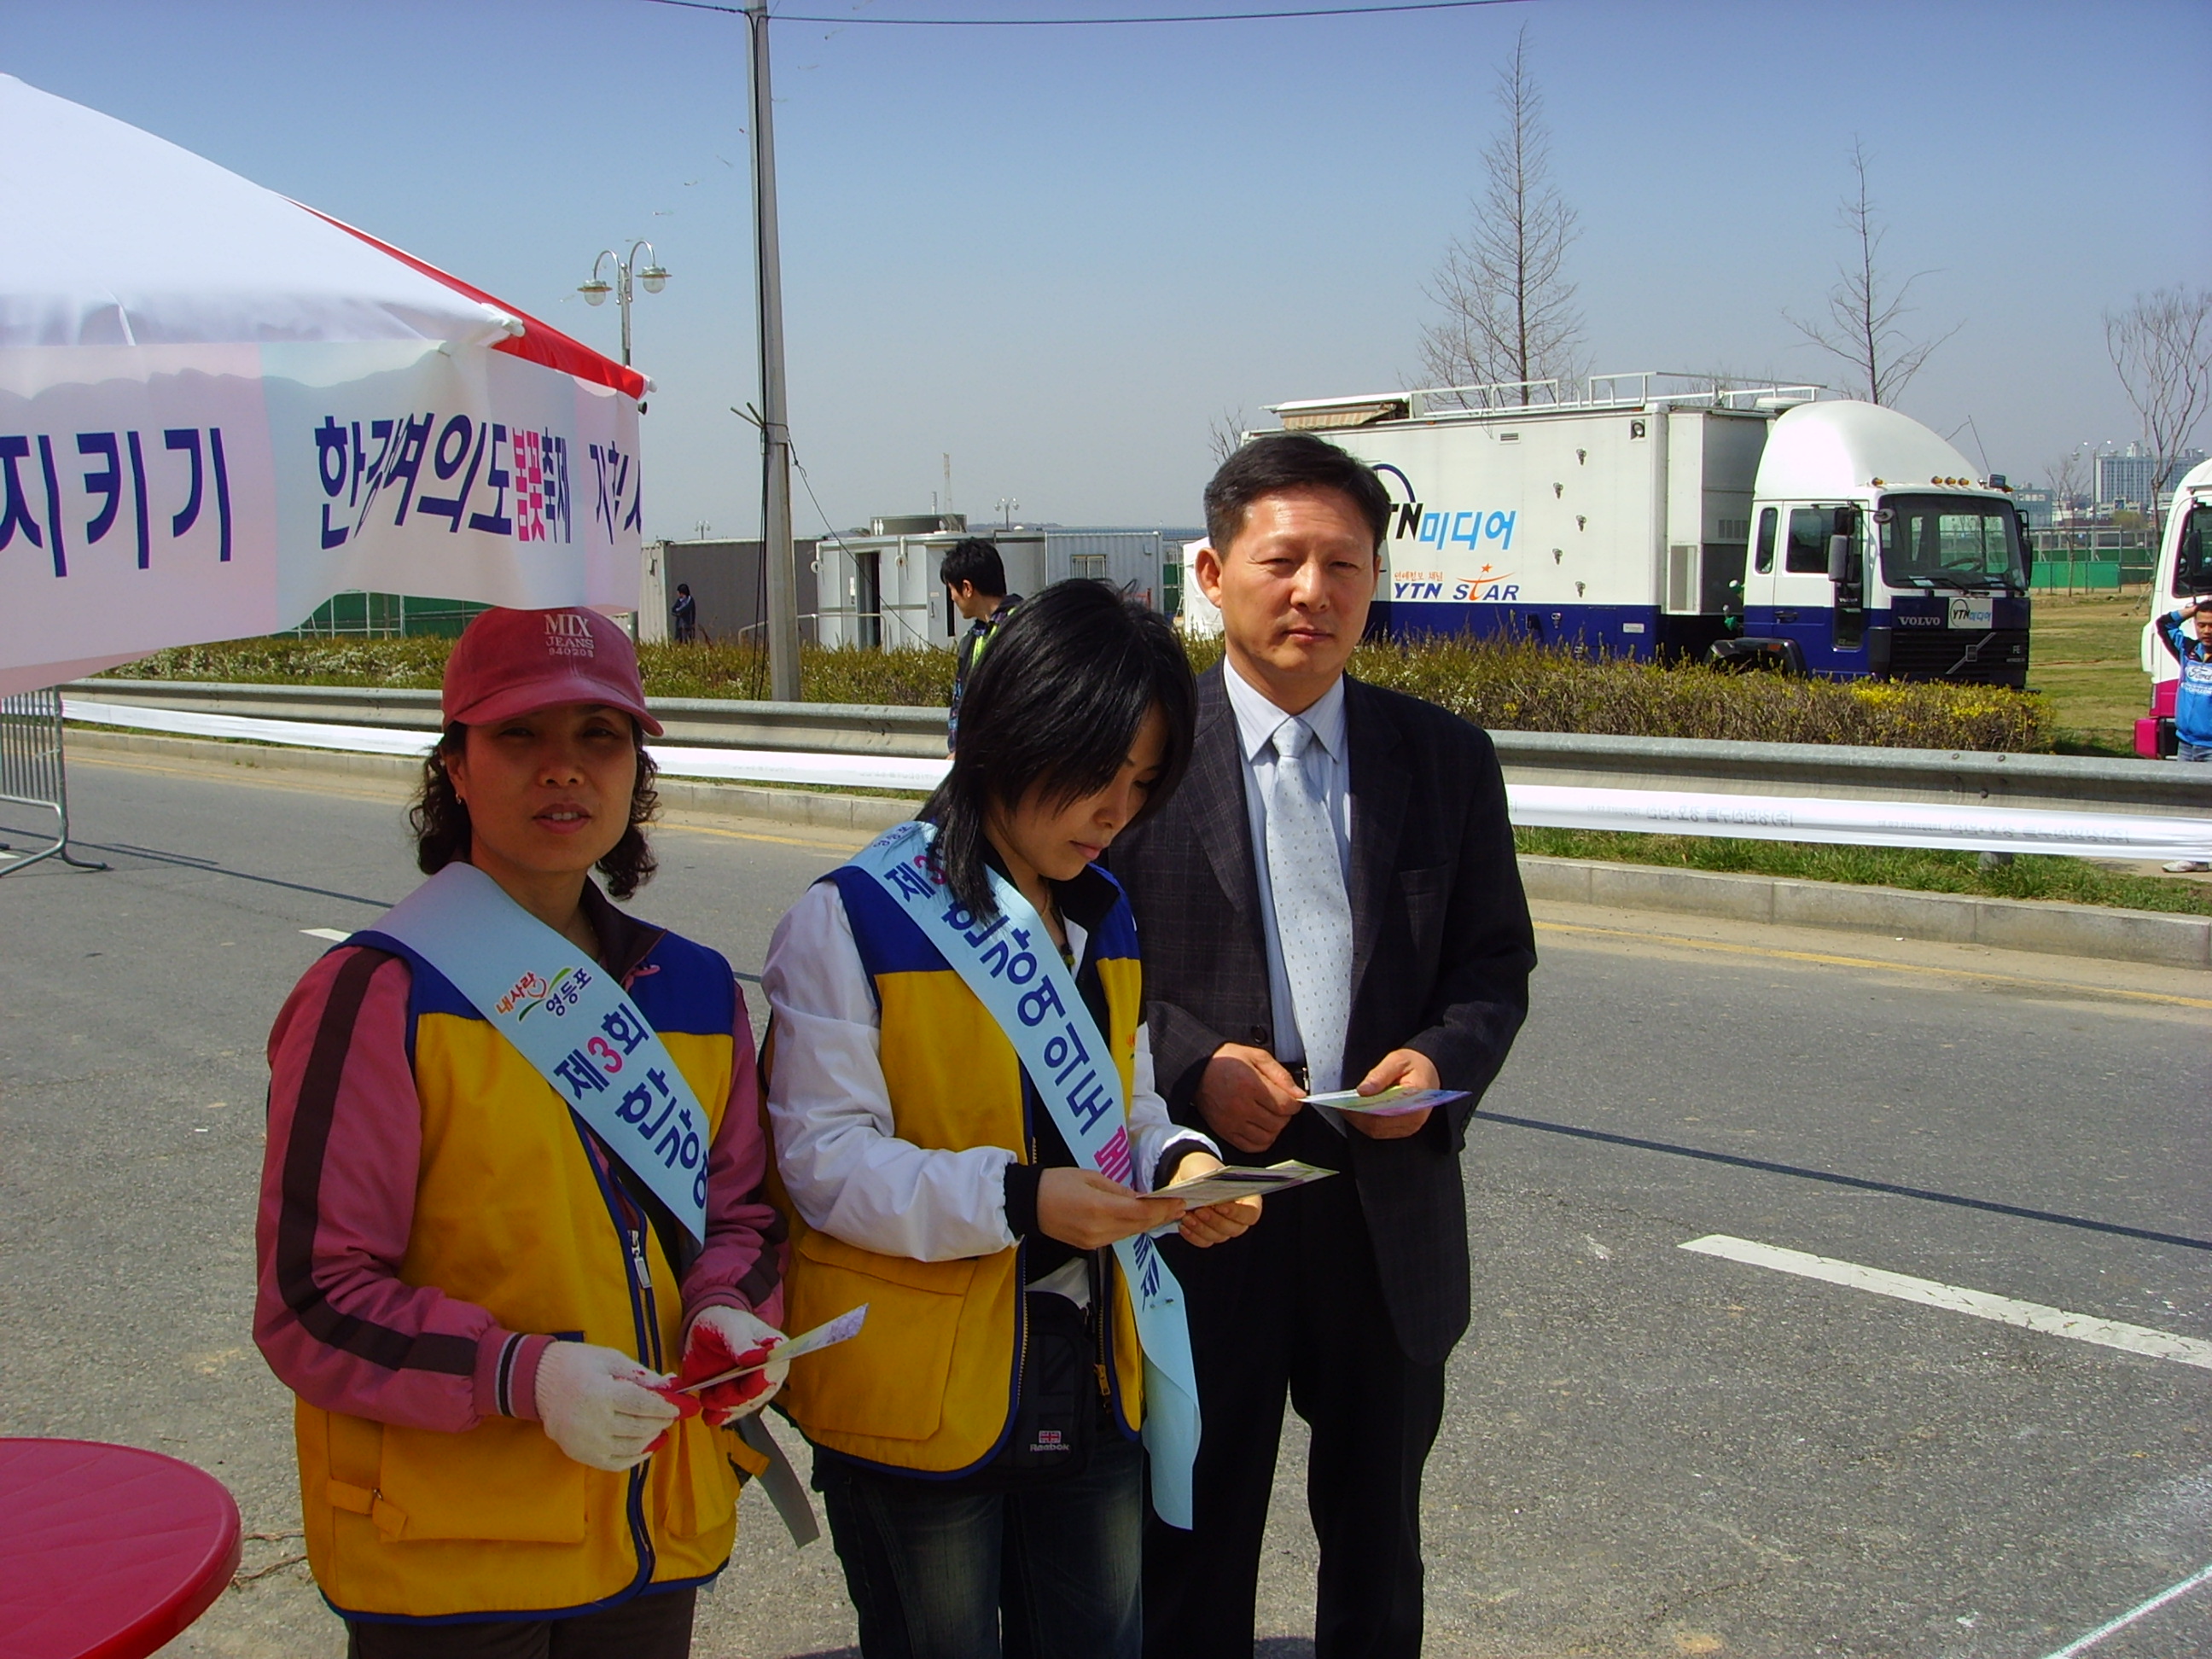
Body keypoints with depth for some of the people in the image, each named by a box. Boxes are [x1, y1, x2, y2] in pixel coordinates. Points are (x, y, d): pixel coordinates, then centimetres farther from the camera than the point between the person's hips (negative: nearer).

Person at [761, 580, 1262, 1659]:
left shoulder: (1104, 921, 10)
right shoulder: (851, 922, -12)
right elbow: (826, 1159, -16)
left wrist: (1180, 1163, -5)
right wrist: (1018, 1199, -28)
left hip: (1091, 1379, 6)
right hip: (920, 1401, -6)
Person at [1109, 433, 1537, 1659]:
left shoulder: (1446, 759, 3)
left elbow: (1495, 960, 7)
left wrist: (1443, 1060, -13)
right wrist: (1190, 1067, -19)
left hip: (1393, 1208, 3)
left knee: (1377, 1550, 20)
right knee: (1192, 1546, 14)